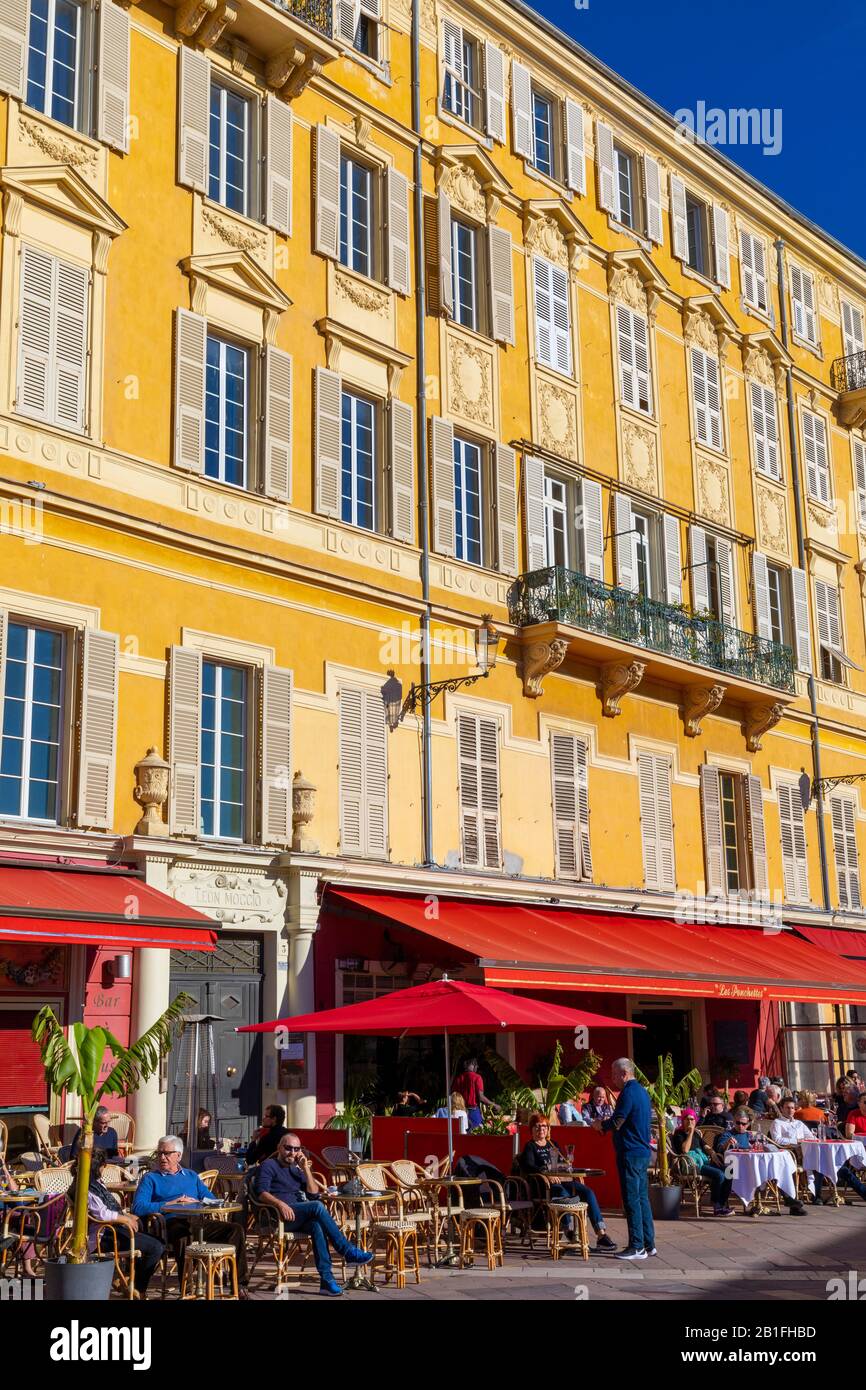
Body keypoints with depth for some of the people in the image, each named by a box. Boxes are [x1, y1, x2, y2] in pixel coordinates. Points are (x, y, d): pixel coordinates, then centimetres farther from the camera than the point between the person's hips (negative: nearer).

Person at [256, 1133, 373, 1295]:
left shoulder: (296, 1169, 27)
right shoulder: (269, 1165, 9)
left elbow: (313, 1194, 15)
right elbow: (262, 1193, -8)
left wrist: (306, 1168, 5)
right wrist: (280, 1204, -27)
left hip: (299, 1218, 5)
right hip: (276, 1216, -5)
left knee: (317, 1225, -32)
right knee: (317, 1207, -31)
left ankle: (326, 1278, -40)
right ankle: (348, 1252, -29)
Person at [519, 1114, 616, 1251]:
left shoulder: (553, 1145, 28)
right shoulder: (530, 1146, 8)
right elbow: (527, 1167, -10)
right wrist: (545, 1172, -27)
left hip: (564, 1180, 5)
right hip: (545, 1184, -5)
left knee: (588, 1192, -20)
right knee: (564, 1194, -38)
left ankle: (601, 1235, -27)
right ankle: (571, 1234, -38)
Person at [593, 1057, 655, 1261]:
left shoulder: (629, 1093, -15)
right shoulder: (642, 1091, 15)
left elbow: (616, 1123, -19)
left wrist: (600, 1125, 0)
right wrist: (605, 1124, 17)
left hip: (630, 1154, -10)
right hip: (643, 1152, 10)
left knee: (632, 1200, -5)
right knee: (642, 1198, 13)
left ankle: (636, 1247, -3)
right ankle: (648, 1244, 17)